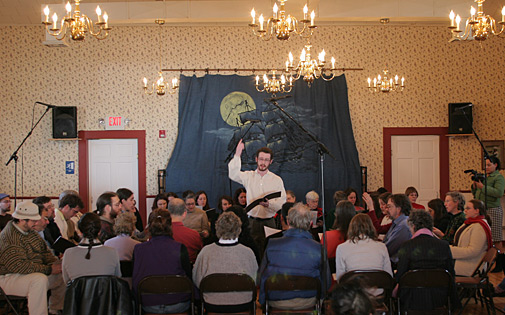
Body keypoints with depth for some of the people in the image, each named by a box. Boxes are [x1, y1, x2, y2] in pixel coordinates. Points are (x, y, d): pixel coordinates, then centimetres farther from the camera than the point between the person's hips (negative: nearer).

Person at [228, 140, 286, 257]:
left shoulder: (277, 180, 6)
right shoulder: (249, 176, 8)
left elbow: (282, 203, 0)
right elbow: (233, 174, -11)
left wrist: (268, 204, -20)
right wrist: (237, 155, -19)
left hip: (268, 222, 0)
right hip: (251, 222, 0)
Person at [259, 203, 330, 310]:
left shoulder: (271, 245, -15)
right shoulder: (318, 249, -17)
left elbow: (261, 276, 0)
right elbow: (326, 282, -5)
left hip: (276, 303, 1)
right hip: (308, 303, -1)